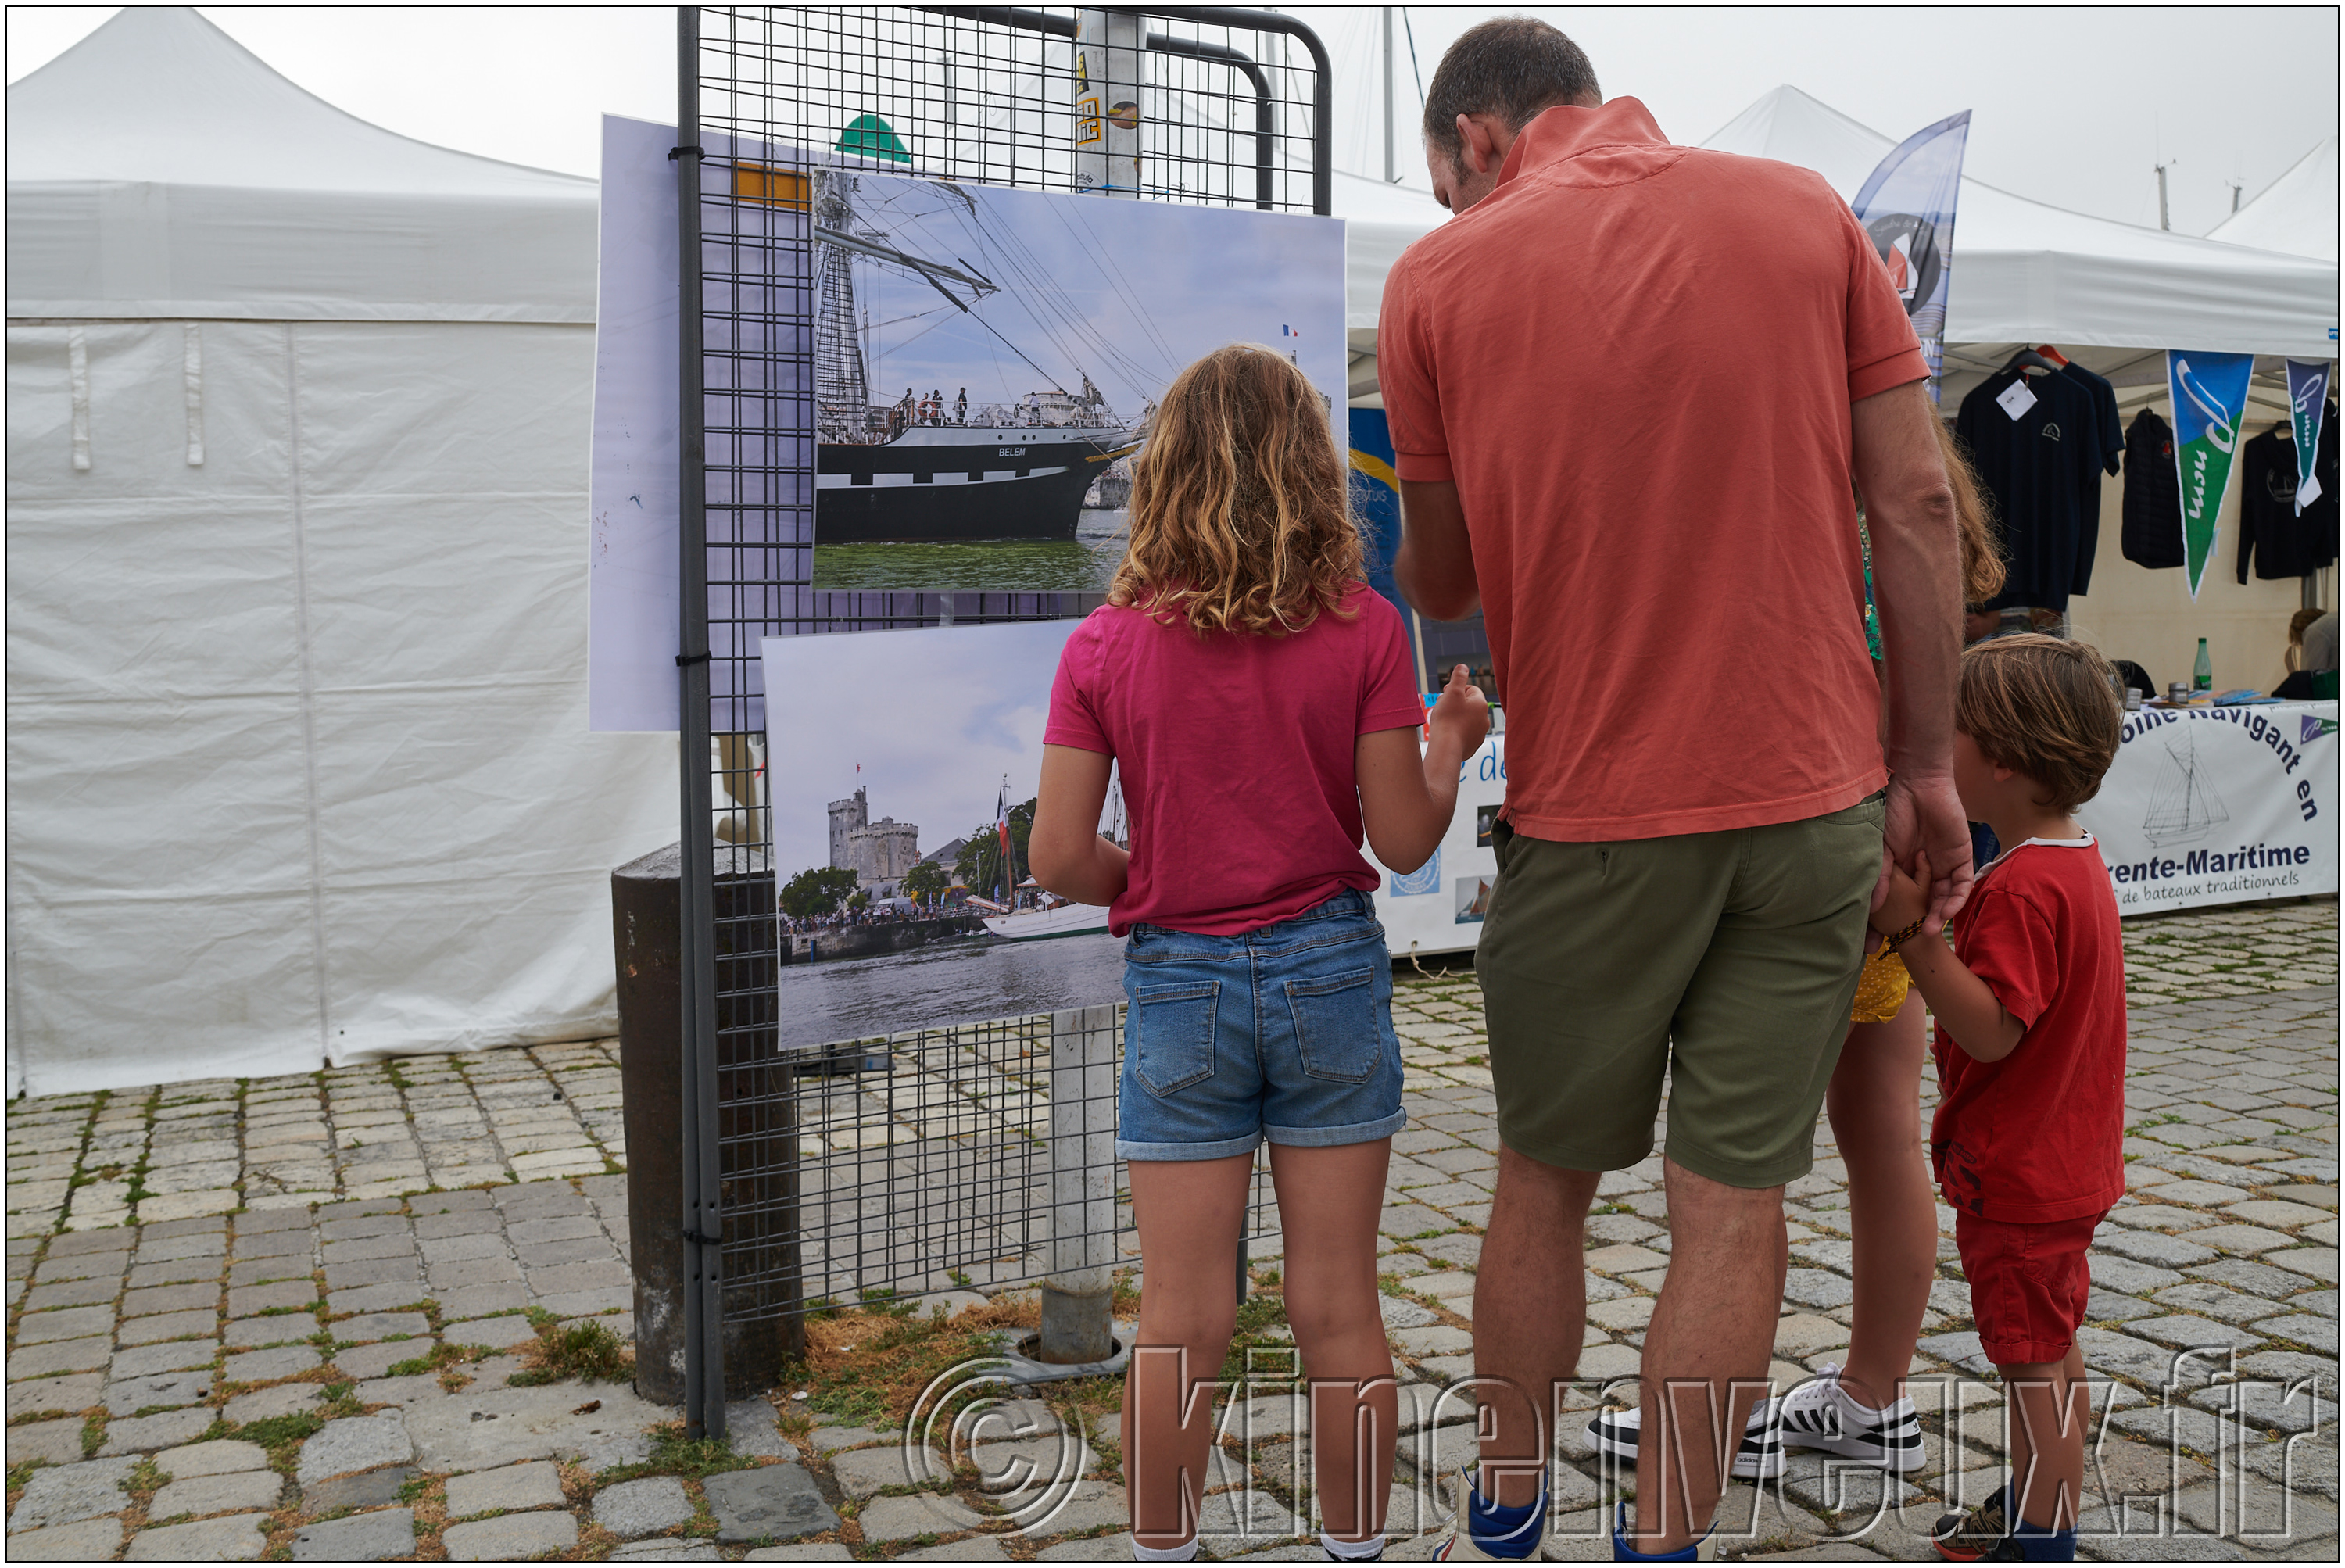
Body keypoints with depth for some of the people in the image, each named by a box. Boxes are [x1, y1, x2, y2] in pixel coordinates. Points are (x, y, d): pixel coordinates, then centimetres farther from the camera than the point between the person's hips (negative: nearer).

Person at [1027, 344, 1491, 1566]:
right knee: (1338, 1310, 12)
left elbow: (1058, 859, -7)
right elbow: (1402, 841, -6)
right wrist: (1451, 744, 12)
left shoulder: (1105, 645, -6)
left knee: (1181, 1323, 10)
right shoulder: (1362, 630, -8)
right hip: (1330, 971, 0)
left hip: (1177, 982, 0)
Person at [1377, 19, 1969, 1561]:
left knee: (1544, 1182, 16)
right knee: (1736, 1204, 9)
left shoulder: (1438, 277, 0)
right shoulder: (1806, 211, 5)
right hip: (1814, 794, 2)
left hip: (1592, 811, -1)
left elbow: (1440, 585, 6)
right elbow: (1916, 504, 1)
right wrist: (1927, 767, 7)